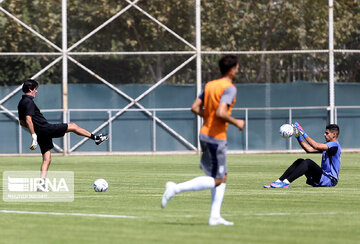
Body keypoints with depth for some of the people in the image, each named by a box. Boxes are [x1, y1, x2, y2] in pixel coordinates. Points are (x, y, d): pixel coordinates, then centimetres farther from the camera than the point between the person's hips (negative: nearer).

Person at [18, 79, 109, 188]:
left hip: (40, 134, 10)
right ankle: (96, 138, 17)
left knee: (47, 159, 11)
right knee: (73, 126, 5)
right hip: (46, 129, -10)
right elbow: (28, 120, -25)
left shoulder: (21, 103, 14)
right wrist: (34, 136, -27)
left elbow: (22, 122, 23)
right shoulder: (29, 102, -15)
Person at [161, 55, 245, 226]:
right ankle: (175, 188, -11)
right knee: (215, 180, -3)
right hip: (216, 138, -9)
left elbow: (195, 108, 9)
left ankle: (215, 216, 11)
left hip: (205, 134, 9)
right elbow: (221, 113, -26)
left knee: (222, 177, 14)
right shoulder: (229, 88, -14)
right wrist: (236, 122, -10)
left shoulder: (209, 85, 10)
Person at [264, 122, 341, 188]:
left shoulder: (335, 145, -10)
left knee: (308, 162, -27)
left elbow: (316, 146, -24)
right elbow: (309, 149, 17)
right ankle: (279, 181, -11)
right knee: (299, 161, -2)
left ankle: (286, 182, -33)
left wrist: (303, 133, -19)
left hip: (330, 180, -9)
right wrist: (298, 136, 10)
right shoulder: (327, 145, 21)